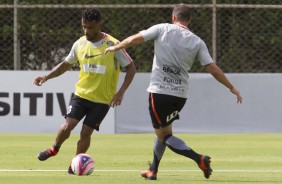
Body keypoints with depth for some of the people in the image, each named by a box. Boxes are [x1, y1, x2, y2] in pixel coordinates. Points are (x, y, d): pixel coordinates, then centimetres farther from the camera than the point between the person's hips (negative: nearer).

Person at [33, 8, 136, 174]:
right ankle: (55, 149, 18)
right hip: (81, 94, 3)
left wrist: (121, 92, -19)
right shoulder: (80, 44, -2)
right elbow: (66, 64, 14)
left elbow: (131, 68, -9)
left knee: (86, 132, -7)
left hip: (102, 99, -3)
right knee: (68, 126, -12)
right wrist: (47, 77, 1)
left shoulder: (113, 45, -15)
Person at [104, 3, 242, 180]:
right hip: (181, 95, 4)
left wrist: (114, 48, 16)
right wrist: (232, 88, 8)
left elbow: (134, 39, -2)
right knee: (163, 130, 25)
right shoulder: (197, 42, 2)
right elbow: (213, 68, -1)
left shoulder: (163, 29, -3)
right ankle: (153, 171, 32)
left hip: (159, 92, -4)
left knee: (164, 135, 3)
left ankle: (199, 158, -18)